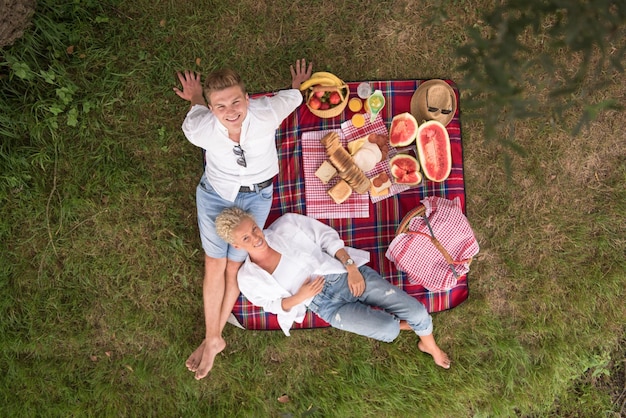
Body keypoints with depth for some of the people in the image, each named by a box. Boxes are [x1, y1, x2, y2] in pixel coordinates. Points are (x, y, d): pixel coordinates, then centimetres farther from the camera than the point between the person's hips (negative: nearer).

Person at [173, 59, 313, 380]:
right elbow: (198, 115, -1)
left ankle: (214, 336, 16)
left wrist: (297, 86, 17)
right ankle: (213, 339, 14)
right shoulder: (199, 129, -28)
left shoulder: (266, 114, -30)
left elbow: (290, 97, -5)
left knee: (234, 266, 0)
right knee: (214, 263, 0)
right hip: (215, 193, 1)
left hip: (255, 196, 0)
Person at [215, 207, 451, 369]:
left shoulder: (287, 224, -6)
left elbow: (328, 237, 1)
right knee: (387, 329, -23)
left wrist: (351, 267, -10)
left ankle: (429, 345, 27)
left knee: (417, 311, -8)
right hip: (327, 305, -1)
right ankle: (405, 324, 15)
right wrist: (299, 297, -13)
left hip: (347, 274, 1)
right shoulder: (248, 278, -5)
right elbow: (272, 304, 7)